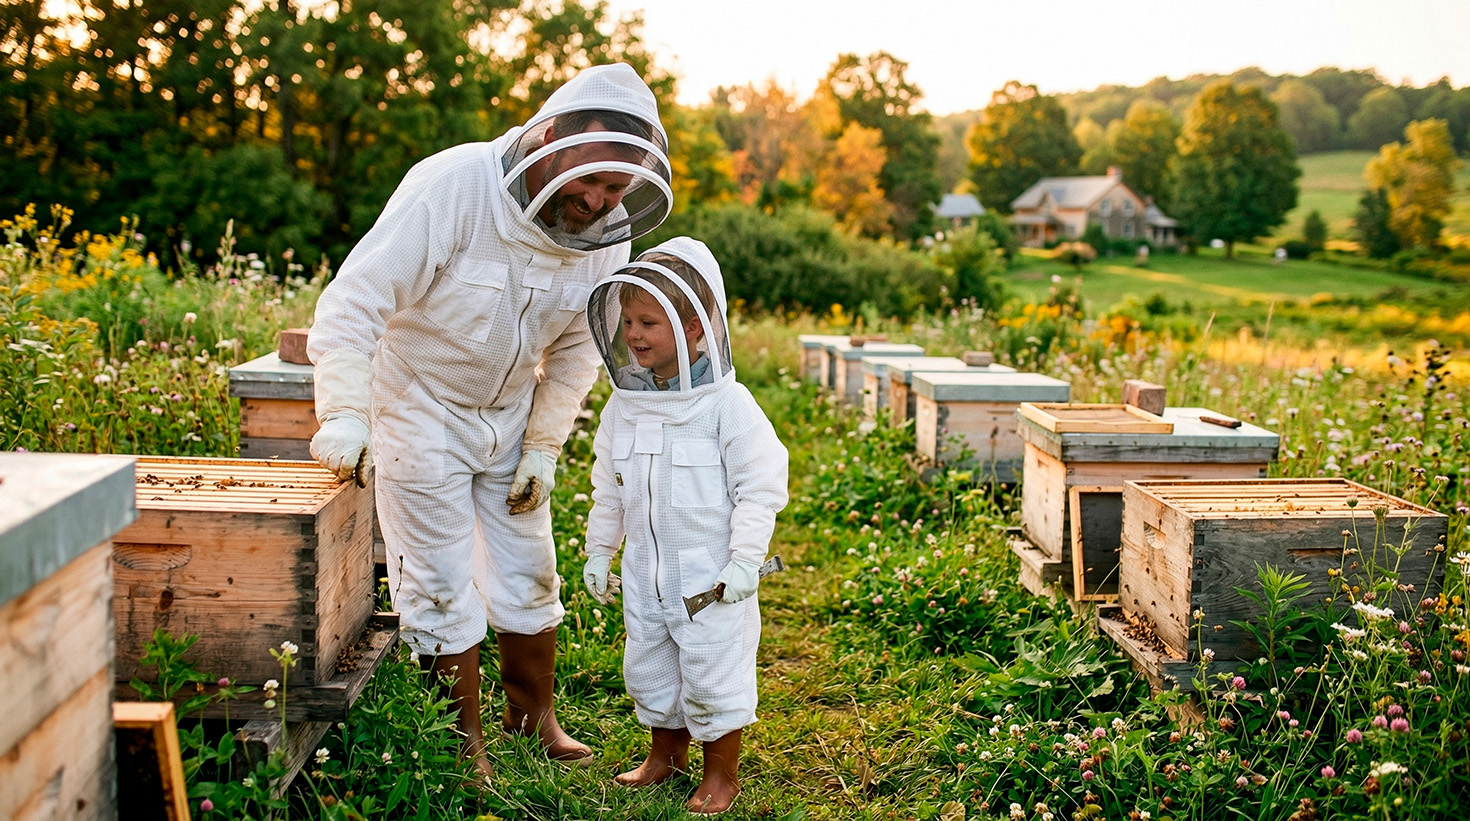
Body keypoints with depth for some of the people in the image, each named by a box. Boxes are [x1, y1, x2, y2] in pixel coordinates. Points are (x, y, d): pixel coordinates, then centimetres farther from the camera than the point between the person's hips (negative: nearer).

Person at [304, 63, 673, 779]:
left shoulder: (607, 233, -12)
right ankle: (465, 745, 16)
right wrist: (345, 414, -37)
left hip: (510, 415, 5)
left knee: (527, 573, 13)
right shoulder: (452, 187, -29)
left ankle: (533, 713, 33)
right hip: (421, 407, -5)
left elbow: (577, 349, 1)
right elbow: (358, 296, -30)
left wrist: (544, 446, -1)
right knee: (443, 587, 1)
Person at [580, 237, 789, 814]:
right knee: (647, 668, 18)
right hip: (645, 570, 6)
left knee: (713, 672, 5)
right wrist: (598, 553, 15)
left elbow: (761, 486, -14)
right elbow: (608, 488, 13)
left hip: (710, 574, -6)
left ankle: (721, 773, 24)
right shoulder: (624, 404, 2)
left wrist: (744, 560, -16)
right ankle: (666, 752, 40)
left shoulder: (726, 404, -16)